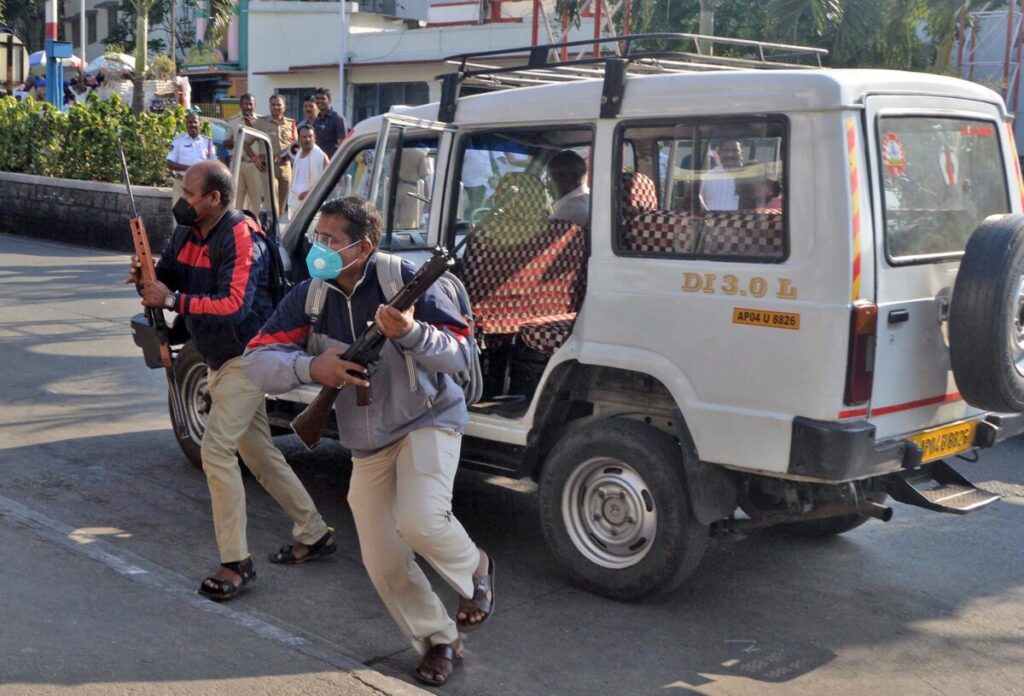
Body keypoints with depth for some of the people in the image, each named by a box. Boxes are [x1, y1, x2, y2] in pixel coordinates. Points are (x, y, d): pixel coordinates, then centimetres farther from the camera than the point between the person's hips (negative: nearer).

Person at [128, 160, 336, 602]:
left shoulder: (241, 237, -20)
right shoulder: (186, 234, 5)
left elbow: (235, 305, -29)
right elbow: (166, 283, 9)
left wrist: (172, 300, -30)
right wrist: (146, 279, -13)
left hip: (244, 358, -9)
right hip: (218, 360, 9)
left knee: (216, 450, -15)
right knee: (258, 453, 15)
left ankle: (236, 564, -8)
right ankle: (314, 535, 28)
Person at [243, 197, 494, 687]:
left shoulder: (401, 279, -18)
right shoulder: (308, 297, -6)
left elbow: (460, 354, -20)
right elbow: (256, 361, -11)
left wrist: (411, 331, -39)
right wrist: (309, 367, -30)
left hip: (428, 422, -5)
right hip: (367, 445, 5)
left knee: (419, 522, -28)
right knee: (383, 564, 5)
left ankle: (474, 571, 6)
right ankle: (439, 642, 27)